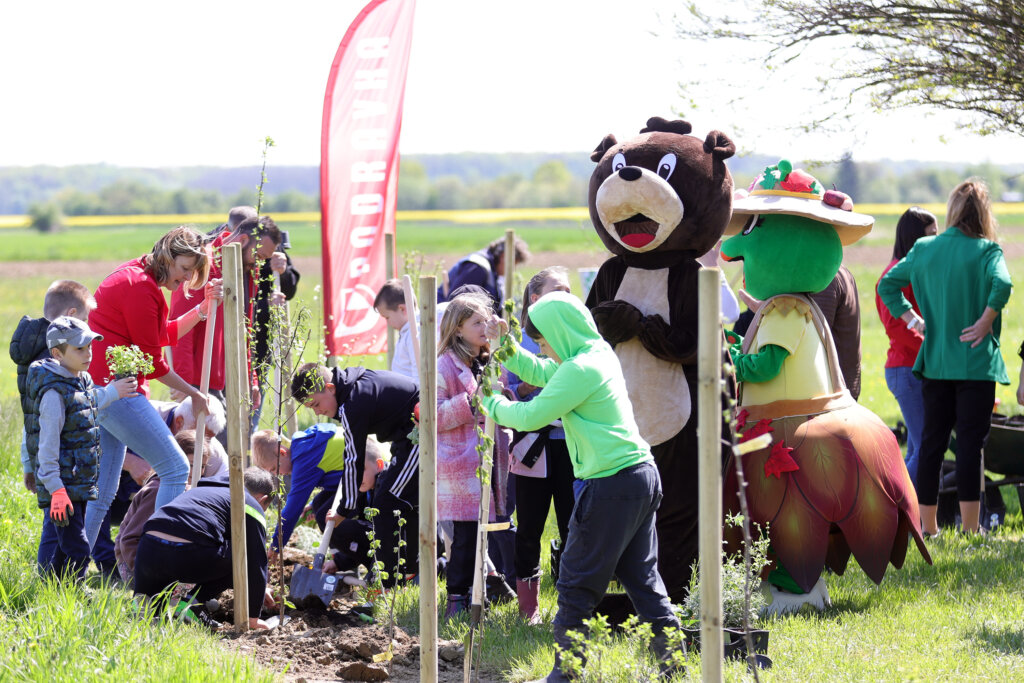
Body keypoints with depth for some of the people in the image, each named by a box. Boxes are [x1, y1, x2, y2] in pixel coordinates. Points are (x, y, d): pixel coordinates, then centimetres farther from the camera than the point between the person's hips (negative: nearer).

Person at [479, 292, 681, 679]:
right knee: (641, 577, 15)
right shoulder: (600, 354, 13)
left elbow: (532, 416, -14)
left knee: (577, 583, 0)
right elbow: (541, 373, 27)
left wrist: (494, 405, 3)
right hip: (642, 474, 10)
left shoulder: (580, 370, -17)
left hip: (611, 485, -10)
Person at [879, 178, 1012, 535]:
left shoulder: (924, 249, 6)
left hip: (934, 360, 4)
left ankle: (927, 529, 16)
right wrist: (986, 321, -15)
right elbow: (1001, 283, -27)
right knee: (970, 444, -3)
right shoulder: (986, 250, -9)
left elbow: (887, 284, 11)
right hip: (976, 363, -4)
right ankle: (969, 533, -5)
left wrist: (914, 320, 12)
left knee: (931, 442, 11)